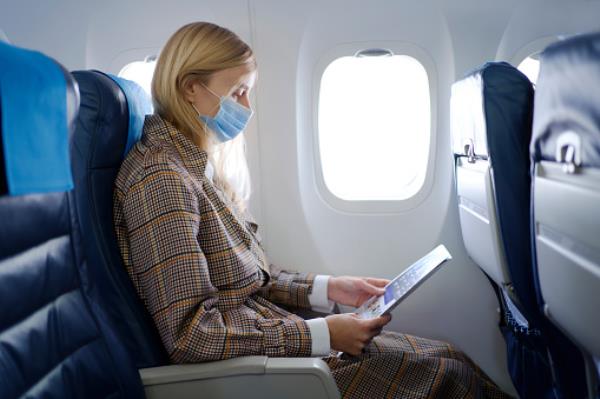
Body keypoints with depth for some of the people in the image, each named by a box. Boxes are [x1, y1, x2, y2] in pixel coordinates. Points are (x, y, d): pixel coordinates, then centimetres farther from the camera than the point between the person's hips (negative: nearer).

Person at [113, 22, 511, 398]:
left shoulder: (194, 164, 9)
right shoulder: (161, 177, -20)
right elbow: (190, 333, -25)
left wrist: (329, 288, 2)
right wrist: (323, 334, -21)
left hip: (268, 334, 8)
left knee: (448, 358, 3)